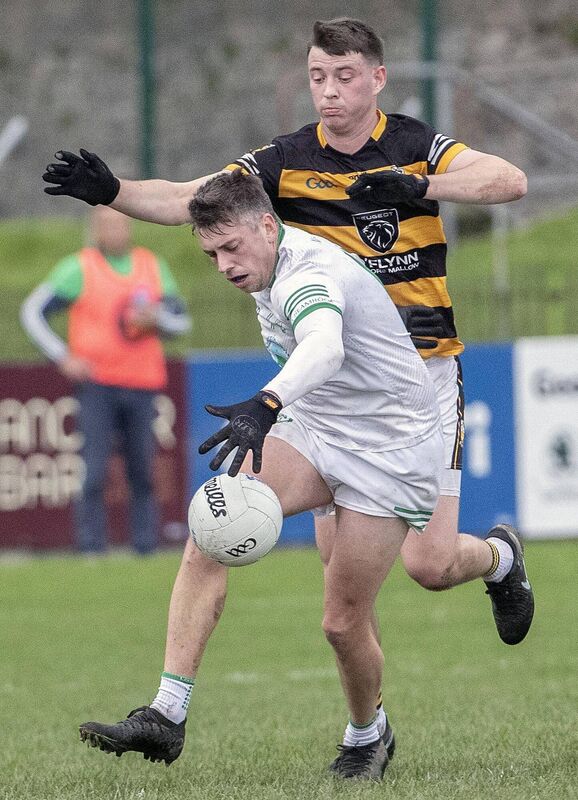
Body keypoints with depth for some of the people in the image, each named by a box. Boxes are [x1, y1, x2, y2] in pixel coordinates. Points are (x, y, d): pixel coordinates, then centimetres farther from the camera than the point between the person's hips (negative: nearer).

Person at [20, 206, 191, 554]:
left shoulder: (153, 267, 12)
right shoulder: (78, 268, 0)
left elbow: (181, 319, 13)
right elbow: (33, 311, 0)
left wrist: (156, 318, -10)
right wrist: (64, 358, -8)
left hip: (143, 386, 3)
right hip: (96, 385, -3)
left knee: (143, 473, 5)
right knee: (94, 472, -9)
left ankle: (147, 548, 11)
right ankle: (91, 549, -6)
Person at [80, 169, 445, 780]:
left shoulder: (309, 275, -29)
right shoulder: (270, 270, 1)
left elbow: (325, 348, -52)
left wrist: (265, 406, -70)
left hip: (388, 454, -8)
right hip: (311, 432, 8)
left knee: (344, 623, -7)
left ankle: (367, 735, 27)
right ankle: (166, 717, -23)